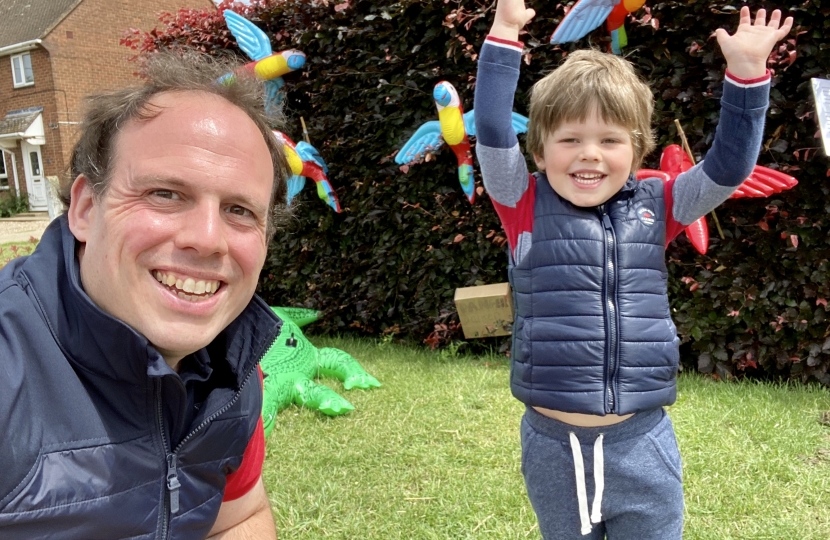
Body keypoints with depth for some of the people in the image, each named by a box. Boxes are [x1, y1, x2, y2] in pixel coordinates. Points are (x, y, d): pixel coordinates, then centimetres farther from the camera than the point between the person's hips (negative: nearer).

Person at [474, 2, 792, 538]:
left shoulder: (654, 209, 2)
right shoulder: (527, 209, -4)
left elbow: (728, 165, -4)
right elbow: (493, 132, -13)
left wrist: (746, 71, -12)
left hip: (642, 441, 1)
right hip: (551, 443, -1)